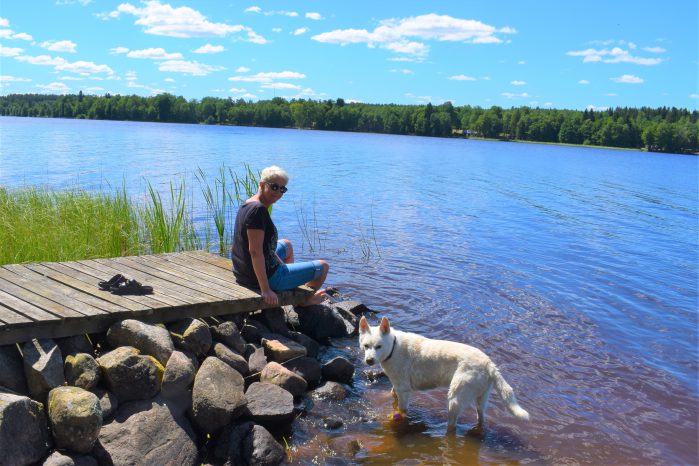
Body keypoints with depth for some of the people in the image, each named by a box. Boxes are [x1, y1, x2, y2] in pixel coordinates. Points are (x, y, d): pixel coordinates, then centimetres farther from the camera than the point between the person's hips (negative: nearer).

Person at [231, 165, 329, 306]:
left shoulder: (247, 205, 6)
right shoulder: (258, 210, -25)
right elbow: (255, 251, -31)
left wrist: (282, 265, 22)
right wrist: (266, 290, -31)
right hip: (268, 277, -10)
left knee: (286, 245, 39)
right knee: (323, 267, 8)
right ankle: (304, 301, 33)